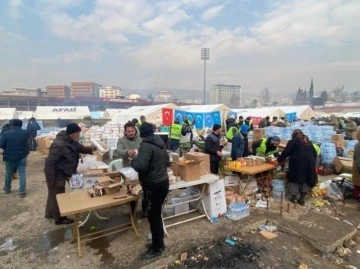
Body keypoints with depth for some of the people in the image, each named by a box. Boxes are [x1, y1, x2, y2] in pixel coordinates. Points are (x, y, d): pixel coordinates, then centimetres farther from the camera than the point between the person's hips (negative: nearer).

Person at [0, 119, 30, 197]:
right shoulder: (25, 133, -6)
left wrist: (8, 148, 7)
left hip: (9, 157, 0)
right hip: (22, 157, 0)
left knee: (8, 174, 19)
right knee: (22, 174, 4)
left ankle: (7, 189, 37)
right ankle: (22, 192, 4)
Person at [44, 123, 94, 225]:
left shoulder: (72, 141, 0)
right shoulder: (59, 145, -31)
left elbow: (81, 148, 12)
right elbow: (50, 162, -29)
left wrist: (91, 149, -9)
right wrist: (50, 179, -25)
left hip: (62, 173, 10)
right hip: (56, 175, -10)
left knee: (54, 194, 25)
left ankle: (49, 213, 45)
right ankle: (59, 218, 24)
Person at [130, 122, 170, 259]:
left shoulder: (146, 145, -17)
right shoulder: (161, 143, 8)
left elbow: (141, 166, -27)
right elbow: (167, 162, 16)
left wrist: (133, 161, -8)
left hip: (153, 186, -9)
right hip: (163, 182, 9)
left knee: (153, 216, 6)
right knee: (156, 214, 22)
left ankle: (157, 248, 21)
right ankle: (159, 240, 37)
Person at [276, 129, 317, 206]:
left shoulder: (292, 141, 7)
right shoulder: (308, 142, 22)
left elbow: (285, 152, 1)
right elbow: (315, 153, 21)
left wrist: (279, 160, 10)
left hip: (297, 163, -4)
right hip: (309, 163, 4)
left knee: (295, 178, 9)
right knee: (306, 179, 13)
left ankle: (294, 197, 12)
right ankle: (302, 199, 16)